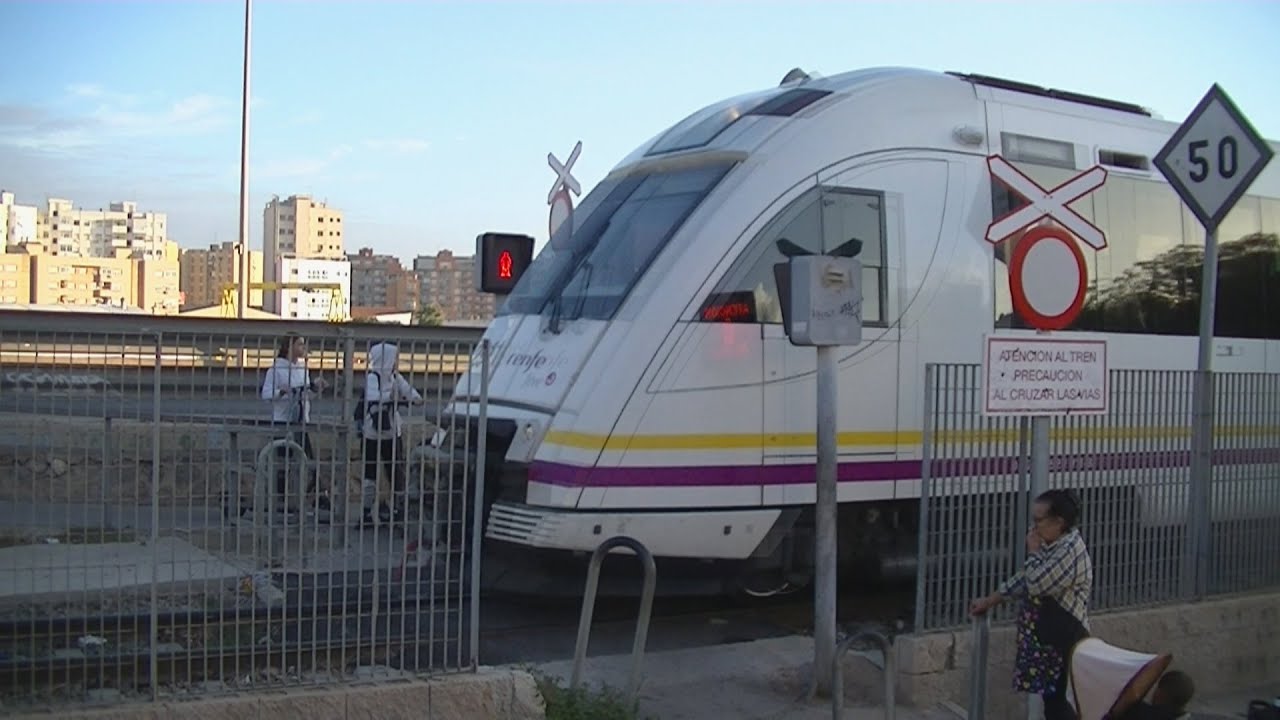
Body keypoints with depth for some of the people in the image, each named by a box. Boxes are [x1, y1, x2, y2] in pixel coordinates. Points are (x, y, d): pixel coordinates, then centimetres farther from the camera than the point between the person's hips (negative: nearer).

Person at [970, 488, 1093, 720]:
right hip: (1047, 637, 9)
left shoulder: (1070, 549, -19)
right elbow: (1022, 579, 22)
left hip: (1064, 640, -9)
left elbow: (1036, 584, -24)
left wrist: (1033, 552, -9)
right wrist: (989, 601, 22)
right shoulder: (1049, 544, 12)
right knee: (1050, 700, 12)